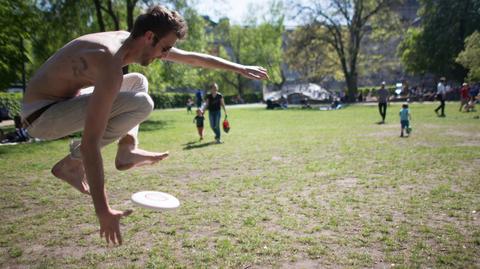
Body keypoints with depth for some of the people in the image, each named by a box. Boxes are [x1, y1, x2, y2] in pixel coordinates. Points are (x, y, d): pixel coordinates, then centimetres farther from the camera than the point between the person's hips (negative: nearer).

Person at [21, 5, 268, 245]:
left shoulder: (134, 40, -3)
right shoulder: (111, 64, -31)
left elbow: (192, 58, 7)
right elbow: (90, 143, -36)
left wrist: (239, 68, 11)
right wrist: (103, 210, -36)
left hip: (64, 100, 9)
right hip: (40, 115, -9)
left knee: (137, 81, 17)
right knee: (141, 104, -27)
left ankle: (127, 151, 4)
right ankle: (72, 163, -11)